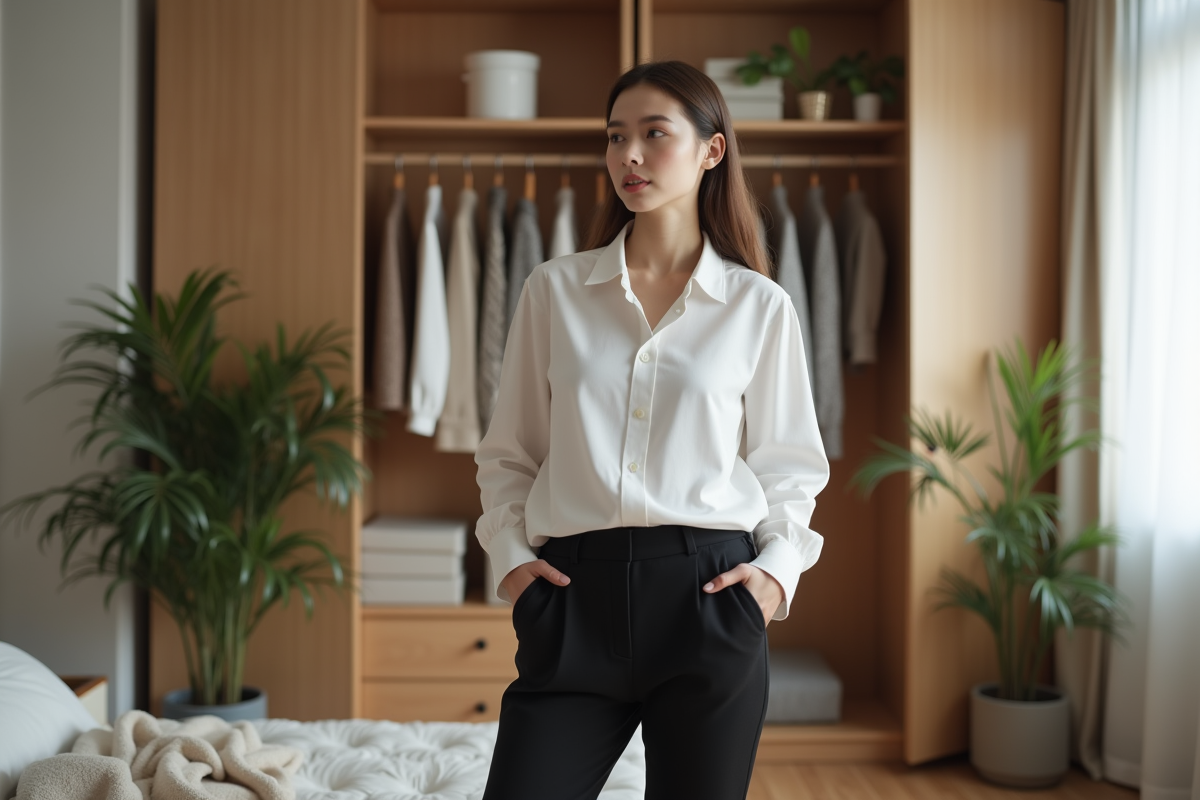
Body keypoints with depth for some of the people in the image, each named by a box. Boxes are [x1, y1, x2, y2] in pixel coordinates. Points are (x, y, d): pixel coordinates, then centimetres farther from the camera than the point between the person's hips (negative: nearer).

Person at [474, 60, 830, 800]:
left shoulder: (760, 306, 4)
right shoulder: (555, 289, 6)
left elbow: (787, 465, 11)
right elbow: (509, 454, 11)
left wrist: (777, 568, -5)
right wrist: (510, 555, -2)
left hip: (708, 594, 0)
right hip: (575, 596, 1)